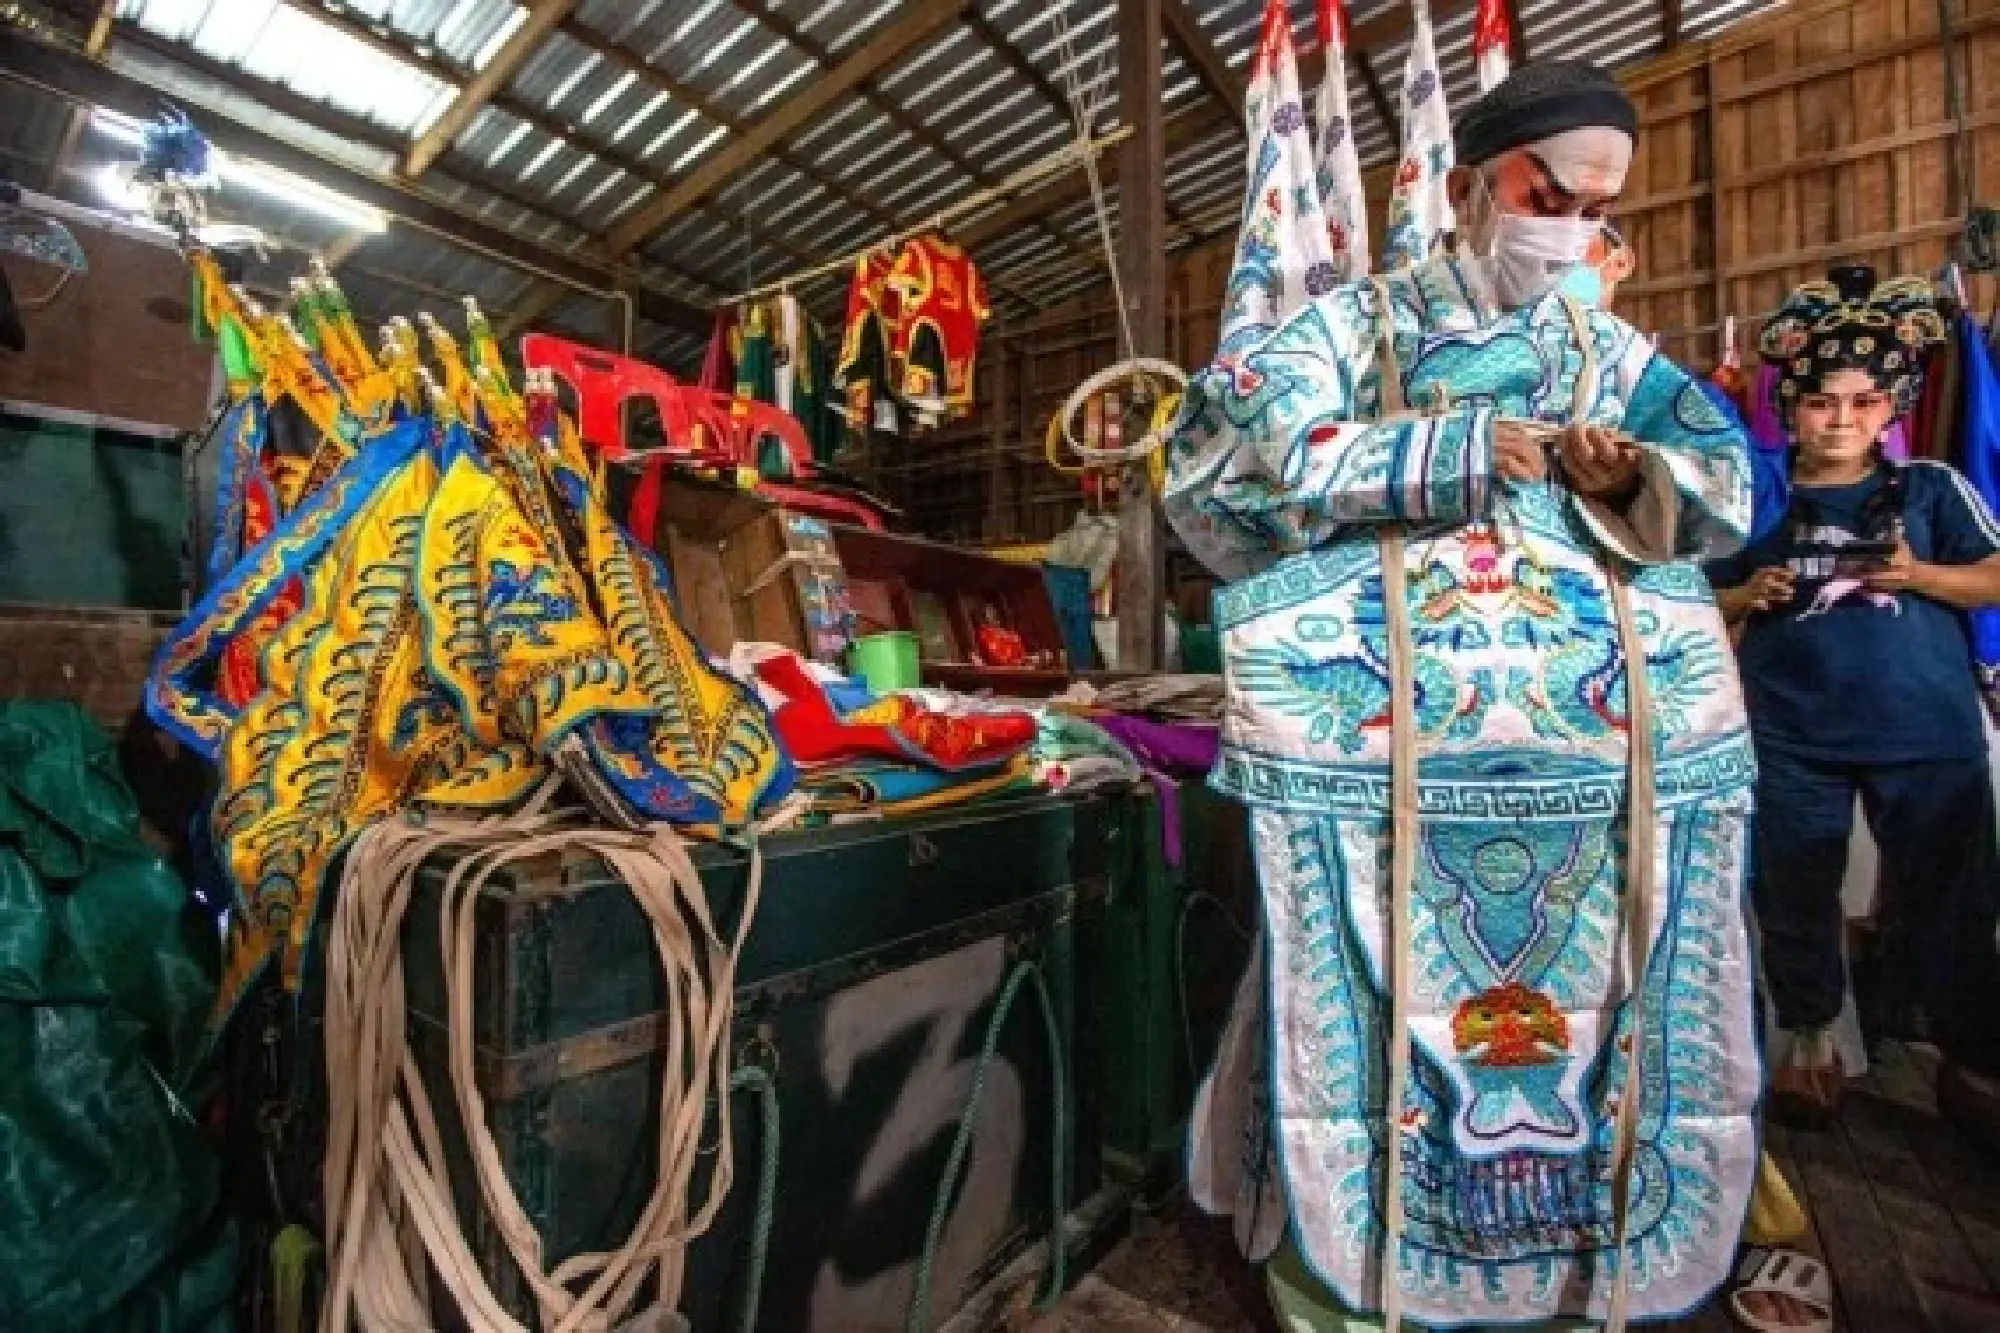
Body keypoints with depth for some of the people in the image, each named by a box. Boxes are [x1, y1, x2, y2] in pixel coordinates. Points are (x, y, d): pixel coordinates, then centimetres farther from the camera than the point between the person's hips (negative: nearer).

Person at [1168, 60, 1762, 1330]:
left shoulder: (1613, 348, 22)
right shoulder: (1357, 322, 9)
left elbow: (1727, 485, 15)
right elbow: (1245, 442, -9)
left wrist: (1630, 475, -8)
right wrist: (1463, 451, -12)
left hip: (1619, 722, 5)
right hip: (1386, 723, -4)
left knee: (1605, 987, 9)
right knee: (1382, 978, -1)